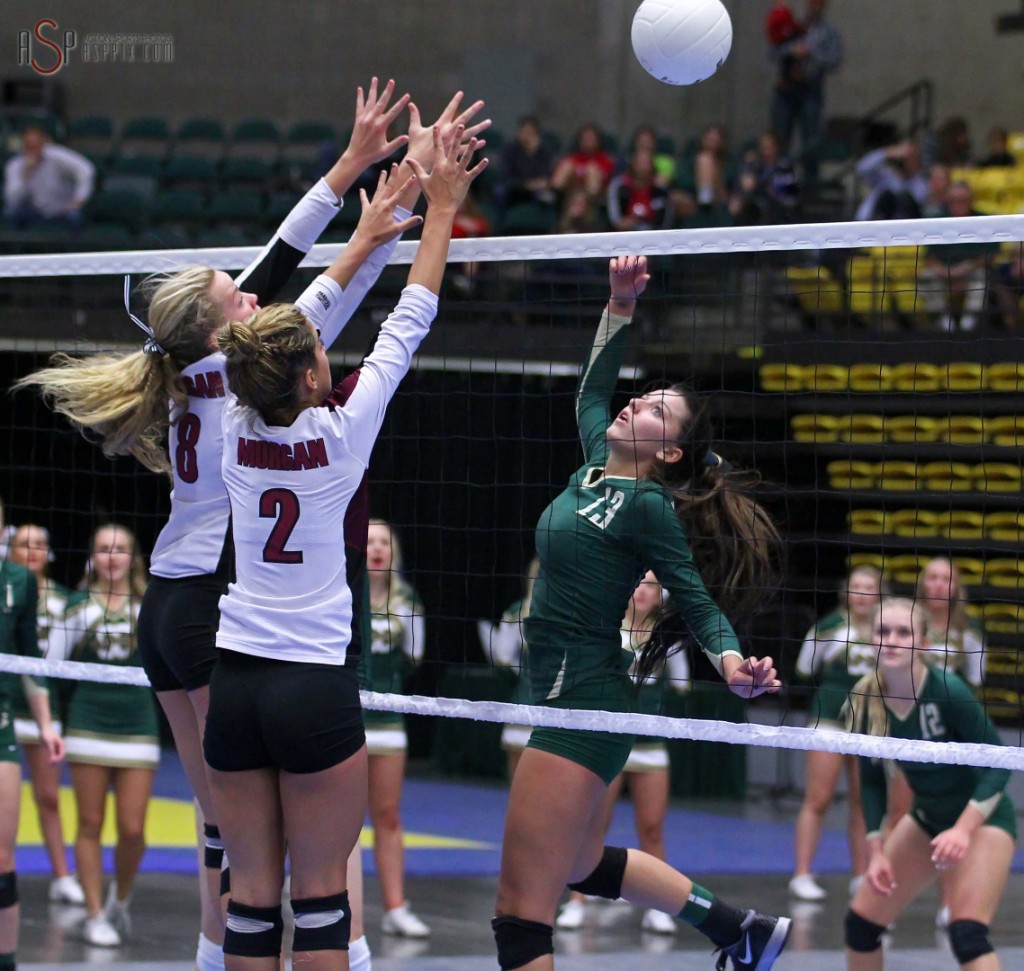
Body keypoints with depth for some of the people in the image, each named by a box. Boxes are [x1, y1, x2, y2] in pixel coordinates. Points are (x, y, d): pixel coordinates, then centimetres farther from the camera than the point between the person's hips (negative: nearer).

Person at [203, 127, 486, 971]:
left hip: (233, 681, 4)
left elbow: (298, 321, 15)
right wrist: (441, 209, 10)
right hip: (315, 686, -4)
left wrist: (370, 230, 25)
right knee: (320, 897, 0)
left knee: (252, 894, 5)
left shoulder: (239, 427, 0)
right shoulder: (341, 433, -10)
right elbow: (406, 326, 0)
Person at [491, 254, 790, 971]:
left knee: (521, 911, -12)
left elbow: (697, 600, -11)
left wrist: (731, 664, -28)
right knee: (583, 864, 27)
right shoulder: (596, 466, 10)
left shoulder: (647, 506, -10)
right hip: (568, 693, 9)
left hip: (582, 704, -9)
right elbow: (593, 389, 26)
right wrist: (621, 304, 18)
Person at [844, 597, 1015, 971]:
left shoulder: (946, 690, -27)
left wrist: (963, 829, -32)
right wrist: (876, 851, -4)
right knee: (861, 920, 7)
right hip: (927, 817, 7)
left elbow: (998, 761, -23)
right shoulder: (867, 701, -11)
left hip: (981, 816, -6)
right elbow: (872, 781, 3)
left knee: (967, 933, -25)